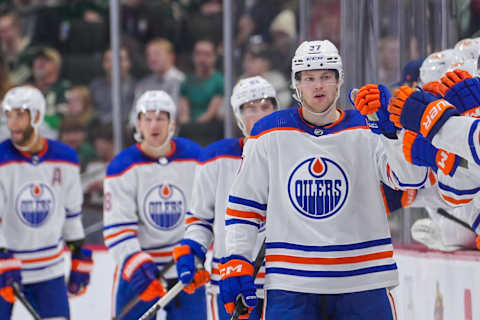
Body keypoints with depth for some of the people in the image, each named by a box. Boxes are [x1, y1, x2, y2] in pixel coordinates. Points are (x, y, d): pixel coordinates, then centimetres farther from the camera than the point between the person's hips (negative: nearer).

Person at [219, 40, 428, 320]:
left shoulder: (367, 130, 3)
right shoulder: (270, 134, 4)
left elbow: (412, 178, -11)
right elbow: (244, 202, 10)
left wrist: (394, 129, -24)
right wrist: (236, 260, 2)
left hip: (362, 279, 0)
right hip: (291, 283, 0)